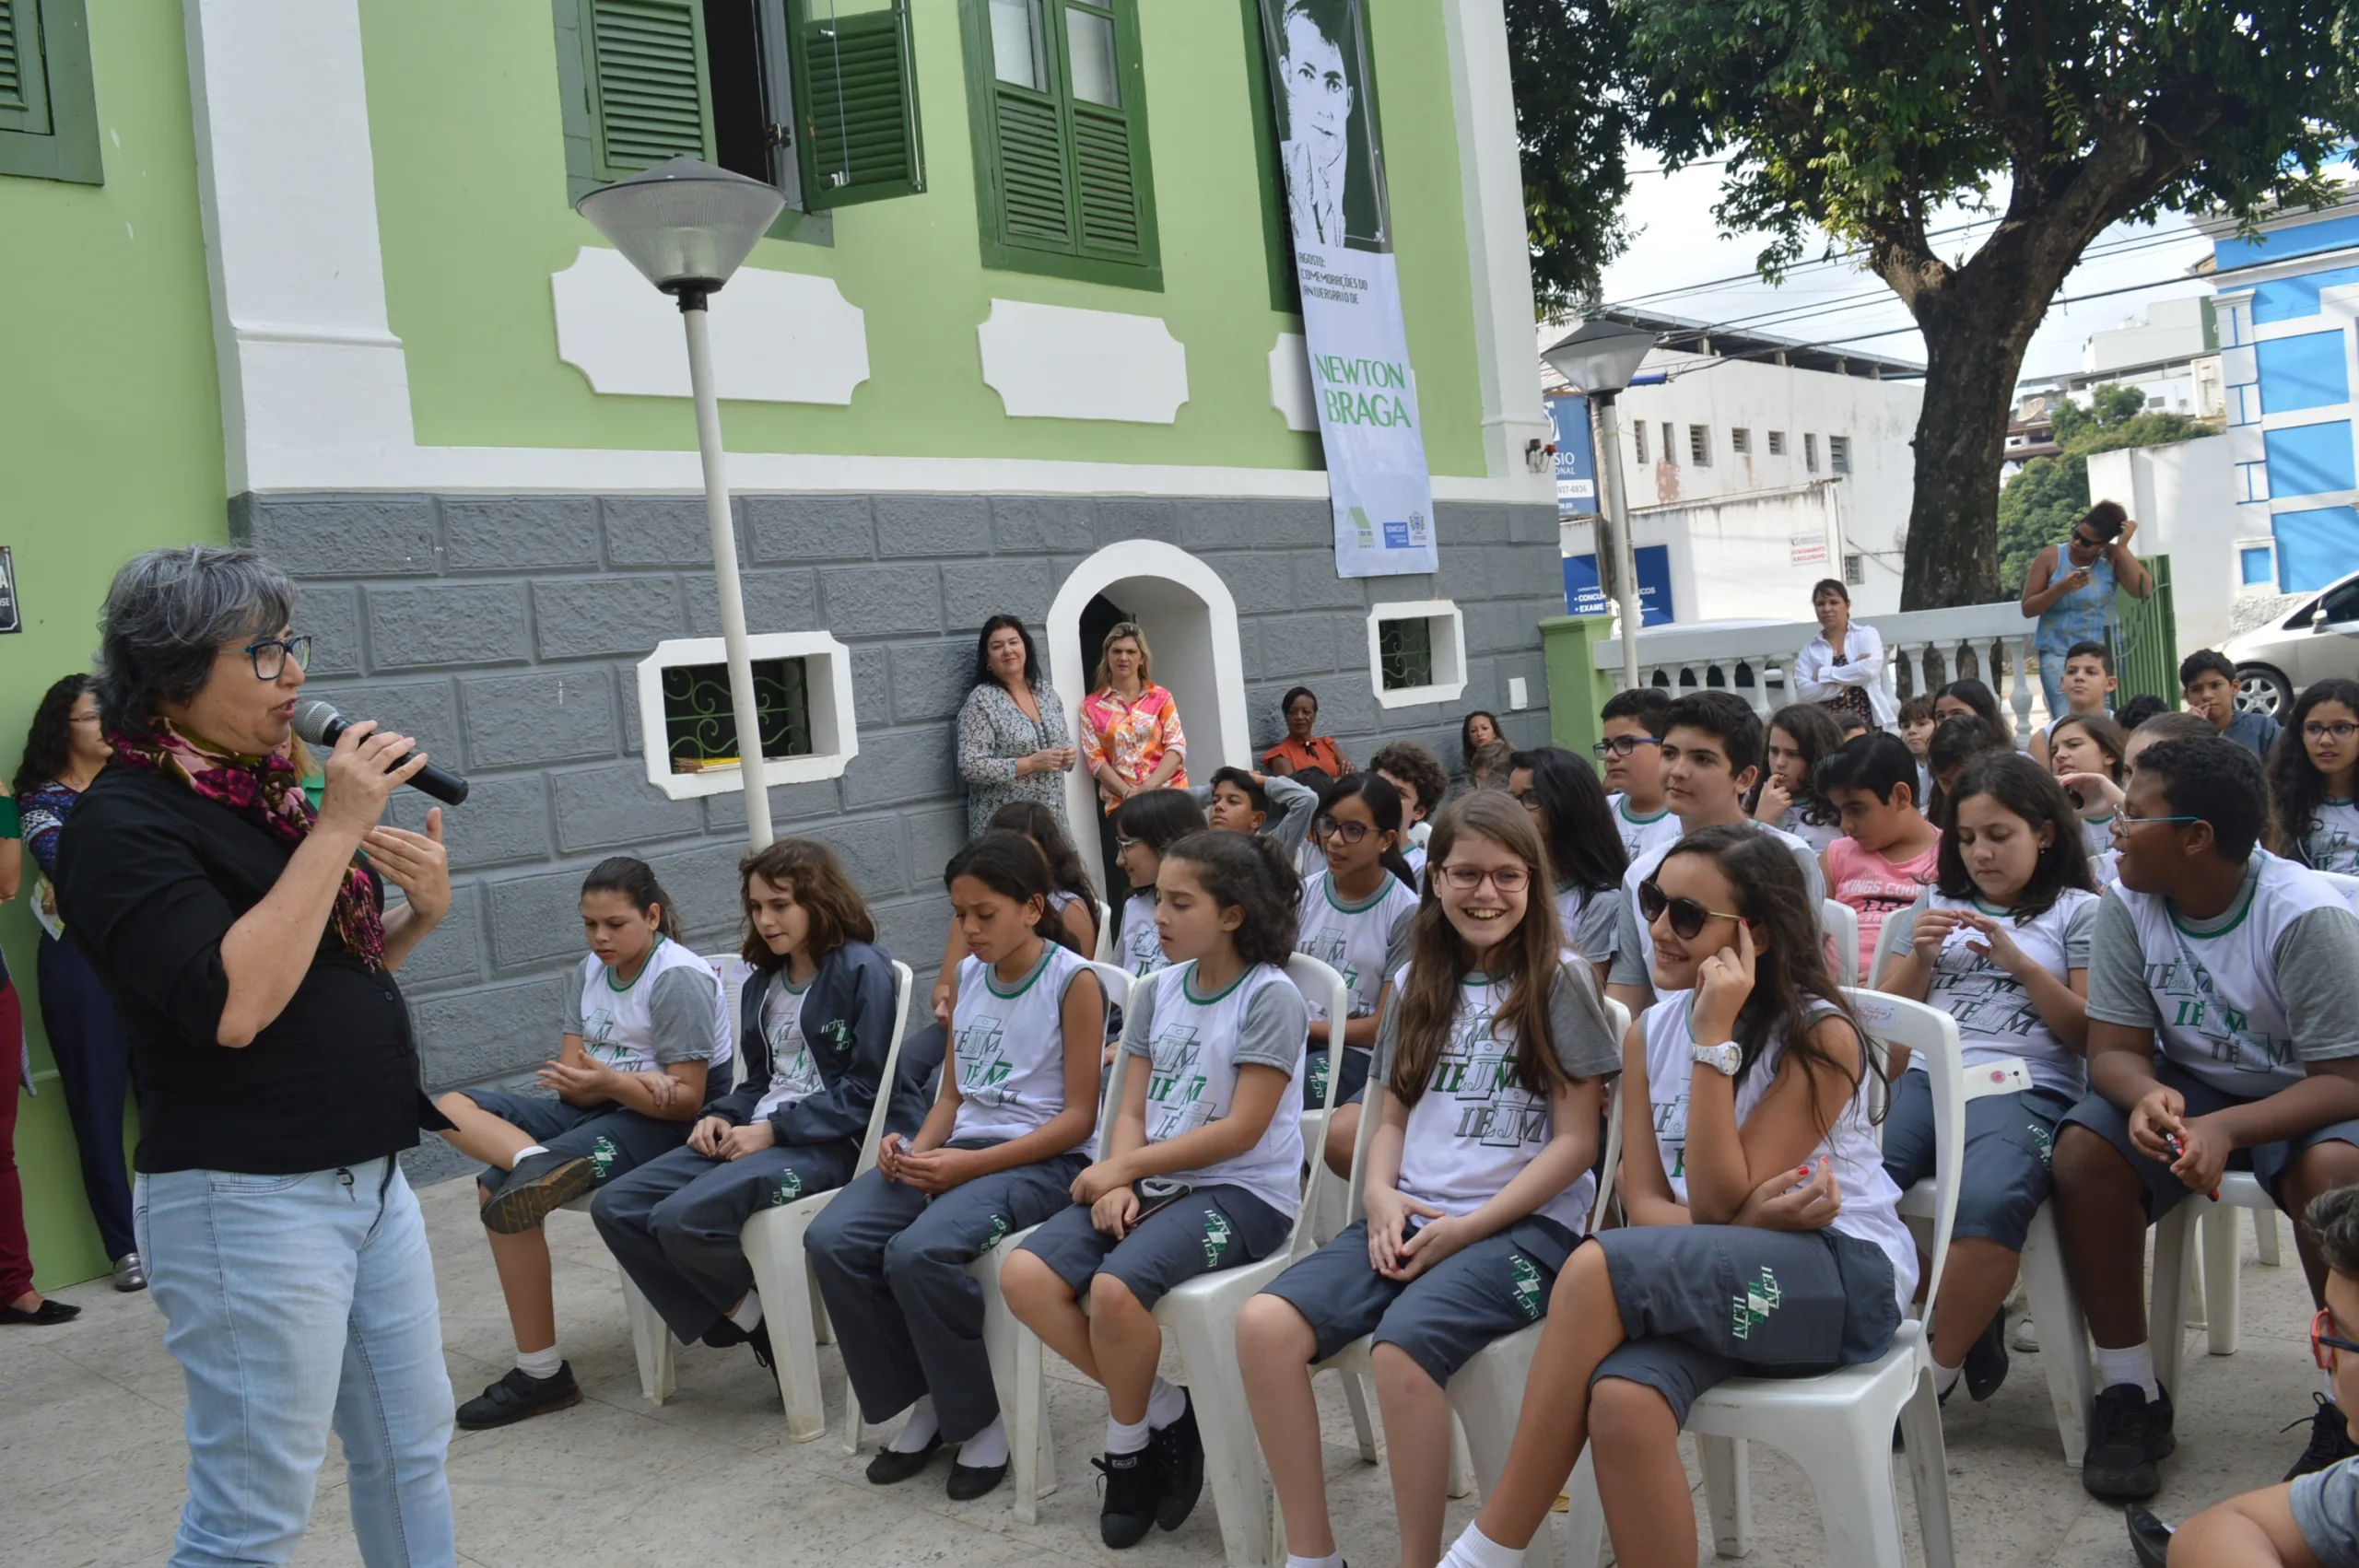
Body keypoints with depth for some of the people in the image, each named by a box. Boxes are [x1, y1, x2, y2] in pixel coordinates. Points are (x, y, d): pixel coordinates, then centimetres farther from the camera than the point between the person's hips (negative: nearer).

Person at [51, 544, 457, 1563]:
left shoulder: (263, 794, 10)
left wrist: (422, 912, 0)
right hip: (247, 1201, -8)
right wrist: (337, 829, -23)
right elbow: (232, 1004, -27)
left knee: (409, 1449, 18)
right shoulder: (124, 822, -14)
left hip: (367, 1176, 8)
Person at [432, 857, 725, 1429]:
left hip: (669, 1125, -9)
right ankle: (540, 1165, -37)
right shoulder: (591, 970, 9)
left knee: (500, 1188, -23)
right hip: (602, 1106, 9)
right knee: (453, 1108, -6)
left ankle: (541, 1372, -18)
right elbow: (572, 1082, 1)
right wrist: (637, 1082, -20)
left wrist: (611, 1082, -32)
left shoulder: (679, 978, -14)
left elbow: (686, 1099, -17)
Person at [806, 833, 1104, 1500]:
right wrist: (915, 1150, -4)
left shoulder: (1073, 982, -7)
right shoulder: (969, 975, 14)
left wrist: (970, 1165, -17)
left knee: (918, 1252, -32)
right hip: (959, 1147, 7)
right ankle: (921, 1397, 3)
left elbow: (1079, 1117, -10)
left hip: (1040, 1158, -7)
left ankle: (978, 1415, -6)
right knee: (831, 1239, -17)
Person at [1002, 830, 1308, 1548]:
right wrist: (1116, 1185, -12)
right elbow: (1132, 1111, 9)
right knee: (1022, 1276, -15)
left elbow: (1242, 1130, -15)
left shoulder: (1270, 997, -10)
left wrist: (1125, 1167, -12)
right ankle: (1163, 1412, 1)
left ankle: (1129, 1439, 0)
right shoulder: (1157, 991, 10)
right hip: (1154, 1182, 7)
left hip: (1244, 1192, -7)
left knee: (1114, 1287, -31)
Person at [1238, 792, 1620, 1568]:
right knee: (1264, 1325, -20)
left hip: (1525, 1224, -5)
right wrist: (1382, 1196, -3)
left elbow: (1575, 1141, -5)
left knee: (1402, 1345, -34)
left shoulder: (1560, 981, -1)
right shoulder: (1416, 984, 15)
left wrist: (1467, 1228, -13)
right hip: (1409, 1218, 5)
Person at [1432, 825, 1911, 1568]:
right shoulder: (1650, 1032, 5)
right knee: (1622, 1400, -33)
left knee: (1596, 1270, -30)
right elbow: (1646, 1207, 1)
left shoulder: (1820, 1037, -11)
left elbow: (1719, 1203, -17)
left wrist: (1716, 1037, -22)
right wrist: (1753, 1218, -20)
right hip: (1721, 1274, 4)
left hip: (1845, 1277, -4)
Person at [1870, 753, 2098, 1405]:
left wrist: (2019, 962, -5)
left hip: (2023, 1087, -3)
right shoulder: (1934, 903, 25)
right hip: (1920, 1077, 4)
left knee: (1989, 1203, -38)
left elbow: (2091, 1034, 6)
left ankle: (1940, 1369, -15)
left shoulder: (2077, 911, 14)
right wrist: (1919, 955, 4)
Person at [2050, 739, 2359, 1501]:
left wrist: (2228, 1128, -40)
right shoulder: (2128, 907, -11)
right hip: (2188, 1088, 4)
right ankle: (2131, 1395, -12)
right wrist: (2146, 1095, -34)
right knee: (2084, 1147, -25)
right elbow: (2114, 1049, -9)